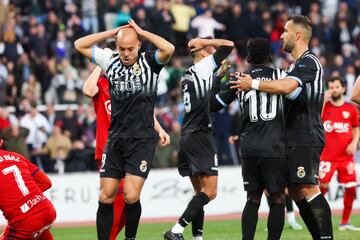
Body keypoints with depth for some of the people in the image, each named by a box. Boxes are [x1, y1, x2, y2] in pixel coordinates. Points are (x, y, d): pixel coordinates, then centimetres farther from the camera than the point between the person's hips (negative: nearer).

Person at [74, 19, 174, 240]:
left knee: (131, 196, -13)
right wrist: (113, 32, 4)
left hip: (142, 140, -4)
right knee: (106, 196, 1)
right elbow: (80, 45, 12)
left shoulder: (149, 62, -4)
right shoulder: (111, 60, 8)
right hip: (115, 139, 4)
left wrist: (142, 32, -12)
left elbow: (169, 49, -23)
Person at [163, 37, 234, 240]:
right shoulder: (203, 67, -6)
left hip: (187, 137, 9)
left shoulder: (188, 75, 16)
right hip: (200, 136, -9)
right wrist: (204, 42, 2)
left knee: (200, 191, 11)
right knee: (210, 192, -10)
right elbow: (228, 45, -9)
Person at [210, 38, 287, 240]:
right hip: (275, 147, -3)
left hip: (249, 147, 3)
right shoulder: (280, 75, 2)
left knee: (253, 199, 12)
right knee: (278, 199, 3)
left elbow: (213, 104, 14)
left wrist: (218, 77, 27)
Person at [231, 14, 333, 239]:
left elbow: (286, 87, -28)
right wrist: (248, 82, 15)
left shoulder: (309, 62, -12)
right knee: (295, 192, 9)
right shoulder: (297, 64, 21)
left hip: (306, 138, -11)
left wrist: (253, 84, -17)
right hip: (295, 139, 11)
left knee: (308, 189, -17)